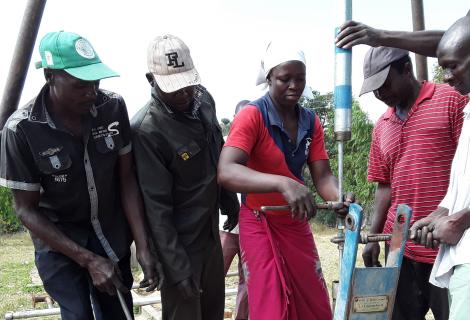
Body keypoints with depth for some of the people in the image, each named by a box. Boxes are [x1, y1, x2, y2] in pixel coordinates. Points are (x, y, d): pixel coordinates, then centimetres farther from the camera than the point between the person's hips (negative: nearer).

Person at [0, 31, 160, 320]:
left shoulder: (113, 107, -15)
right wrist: (88, 260, -20)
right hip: (57, 238, -2)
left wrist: (144, 247, -14)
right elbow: (26, 209, -15)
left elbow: (126, 179, -7)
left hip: (112, 233, 3)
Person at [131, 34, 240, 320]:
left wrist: (230, 203, 19)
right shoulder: (146, 130, -26)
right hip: (179, 241, -7)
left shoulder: (203, 98, -3)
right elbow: (156, 206, -24)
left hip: (210, 231, 7)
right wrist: (176, 266, -22)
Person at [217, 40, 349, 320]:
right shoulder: (251, 116, -19)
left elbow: (323, 176, -5)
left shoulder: (311, 121, 0)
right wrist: (283, 183, -47)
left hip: (296, 223, 6)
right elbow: (226, 172, -33)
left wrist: (341, 198, -28)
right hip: (260, 224, -5)